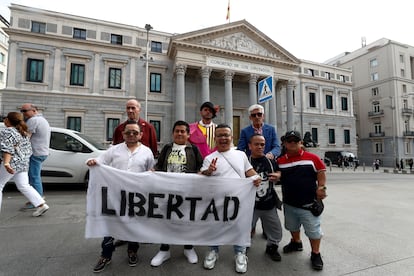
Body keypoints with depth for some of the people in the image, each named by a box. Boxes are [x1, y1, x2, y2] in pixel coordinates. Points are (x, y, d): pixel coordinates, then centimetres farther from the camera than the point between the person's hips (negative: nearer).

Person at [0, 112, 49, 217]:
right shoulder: (23, 133, 13)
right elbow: (28, 149, 17)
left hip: (12, 163, -8)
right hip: (23, 163, 8)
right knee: (24, 186, 9)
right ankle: (41, 205, 1)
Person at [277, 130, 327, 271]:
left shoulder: (312, 157, -9)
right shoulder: (280, 161, -2)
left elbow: (321, 172, -3)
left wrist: (321, 187, -11)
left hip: (309, 203, -3)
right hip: (289, 202, 4)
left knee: (313, 229, 7)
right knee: (292, 226, 24)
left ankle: (315, 254, 28)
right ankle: (296, 242, 49)